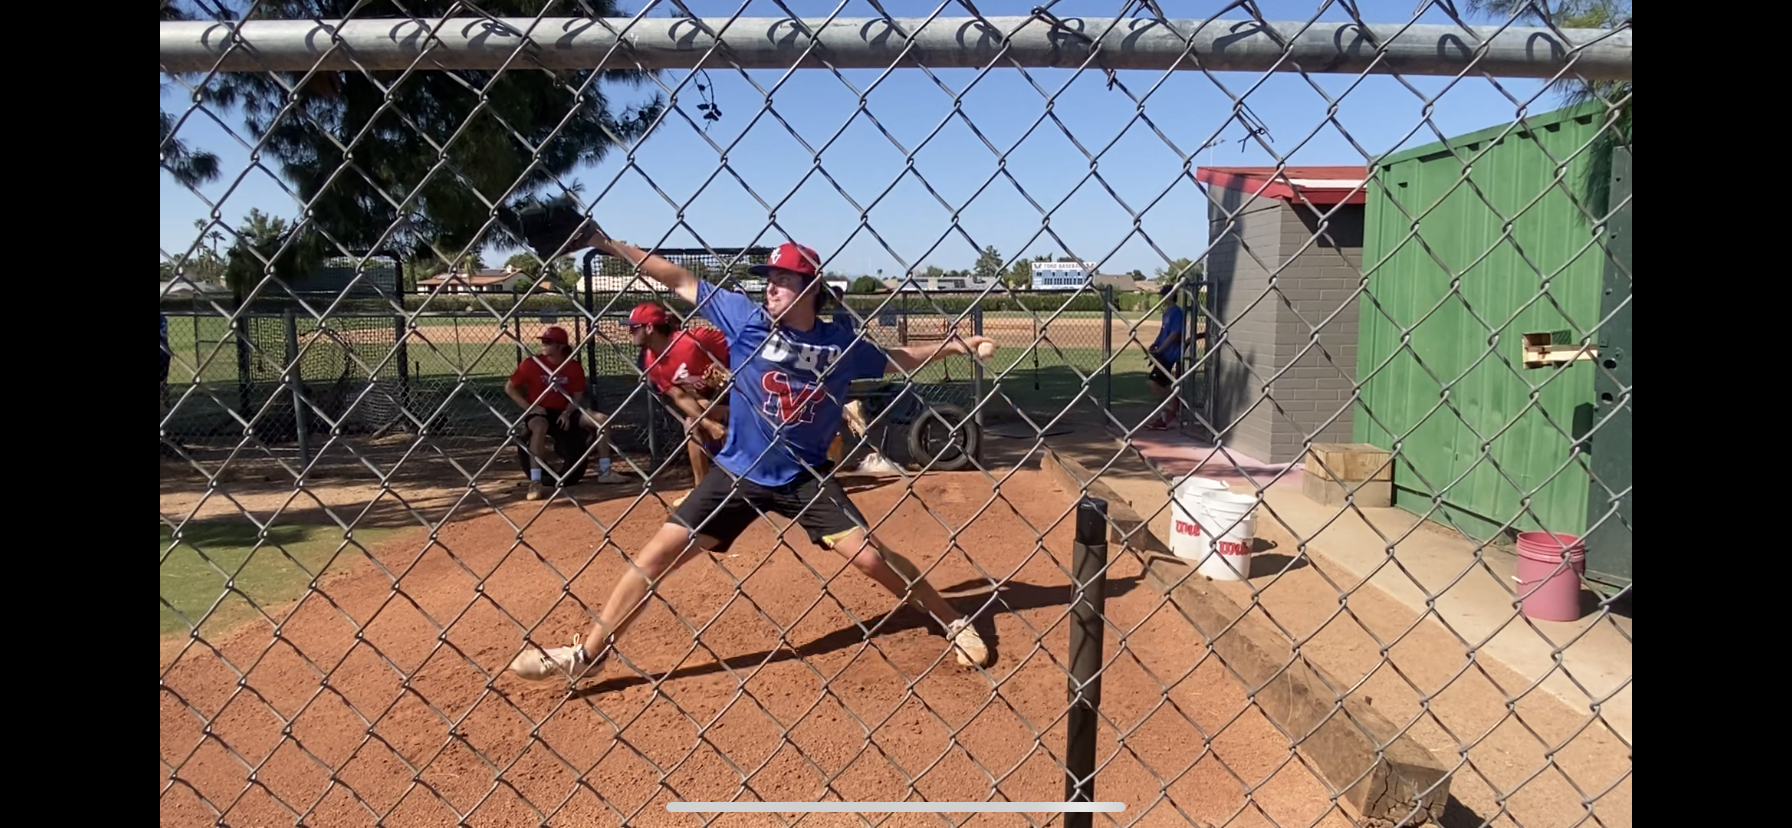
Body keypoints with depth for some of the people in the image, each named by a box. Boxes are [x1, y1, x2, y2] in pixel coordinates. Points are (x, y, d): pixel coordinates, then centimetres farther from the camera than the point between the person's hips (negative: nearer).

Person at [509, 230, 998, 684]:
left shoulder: (841, 343, -6)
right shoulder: (747, 318, -8)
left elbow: (898, 361, 12)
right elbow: (680, 282, -6)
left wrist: (955, 346, 3)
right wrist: (609, 245, -8)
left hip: (806, 476, -1)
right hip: (739, 473, 1)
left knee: (870, 556, -9)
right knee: (658, 555, -3)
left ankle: (954, 624, 14)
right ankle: (586, 655, 11)